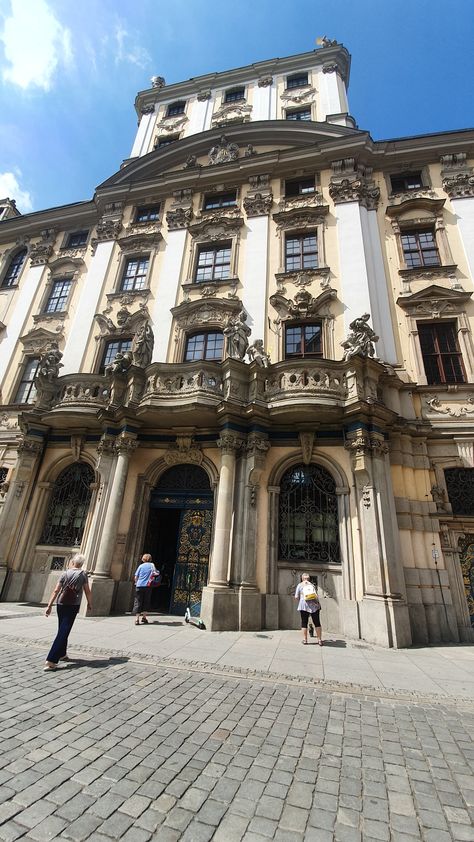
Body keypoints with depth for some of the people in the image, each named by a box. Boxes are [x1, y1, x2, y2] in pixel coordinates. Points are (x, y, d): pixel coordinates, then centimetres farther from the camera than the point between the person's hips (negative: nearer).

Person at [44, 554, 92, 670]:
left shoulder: (65, 574, 1)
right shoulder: (83, 575, -2)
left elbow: (56, 591, -2)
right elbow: (87, 591, -1)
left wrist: (49, 605, 2)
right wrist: (89, 603, 13)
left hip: (61, 604, 3)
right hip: (73, 605, -3)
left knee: (62, 630, 20)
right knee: (64, 632, -3)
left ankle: (62, 654, 30)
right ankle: (51, 660, -11)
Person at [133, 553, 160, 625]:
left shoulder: (141, 566, 7)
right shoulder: (152, 565, 5)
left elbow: (136, 577, 6)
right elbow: (155, 573, -7)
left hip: (139, 586, 0)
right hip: (147, 586, 0)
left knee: (138, 602, 4)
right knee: (146, 602, 14)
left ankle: (137, 619, -3)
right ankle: (144, 617, 15)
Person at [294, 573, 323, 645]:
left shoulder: (300, 585, 9)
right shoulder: (312, 584, 16)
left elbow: (296, 597, 6)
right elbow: (316, 595, 10)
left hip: (304, 605, -2)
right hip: (314, 604, 2)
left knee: (304, 622, 6)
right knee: (317, 622, 6)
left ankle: (305, 640, 6)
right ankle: (320, 640, 4)